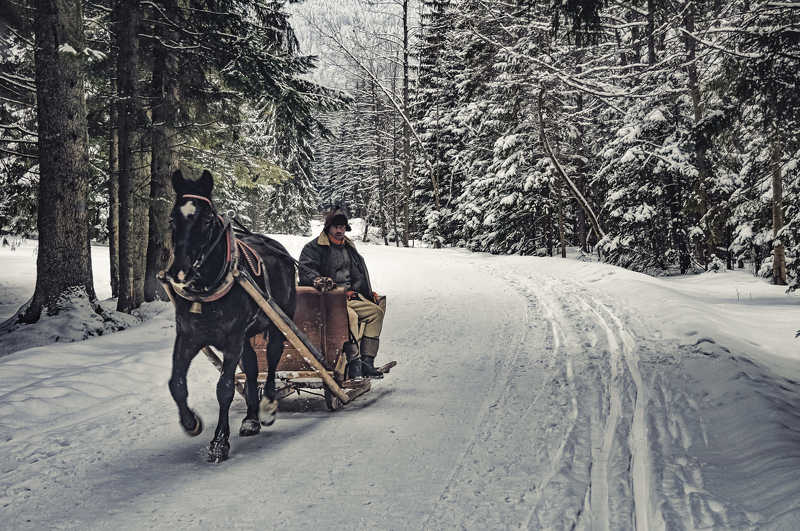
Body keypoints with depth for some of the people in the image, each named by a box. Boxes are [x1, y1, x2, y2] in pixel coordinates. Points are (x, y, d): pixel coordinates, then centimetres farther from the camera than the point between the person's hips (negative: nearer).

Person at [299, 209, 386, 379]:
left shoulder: (349, 248, 22)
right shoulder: (313, 248, 1)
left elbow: (359, 275, 31)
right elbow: (305, 271, -12)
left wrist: (369, 294, 22)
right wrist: (318, 280, -33)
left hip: (349, 297, 7)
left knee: (375, 311, -12)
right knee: (351, 316, -34)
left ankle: (367, 361, -14)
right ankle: (354, 362, -35)